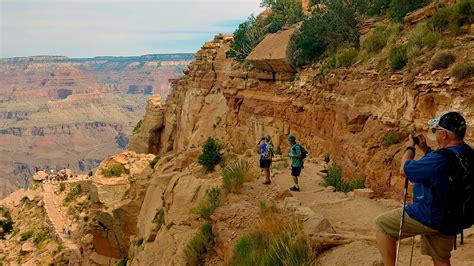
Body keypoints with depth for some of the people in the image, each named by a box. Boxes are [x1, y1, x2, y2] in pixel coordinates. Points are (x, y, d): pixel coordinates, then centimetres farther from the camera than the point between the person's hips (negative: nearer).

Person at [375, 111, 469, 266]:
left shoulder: (441, 159, -31)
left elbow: (404, 171, -19)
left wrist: (410, 148, -3)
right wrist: (425, 149, 11)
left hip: (430, 217, -9)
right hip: (449, 217, 9)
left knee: (381, 224, 2)